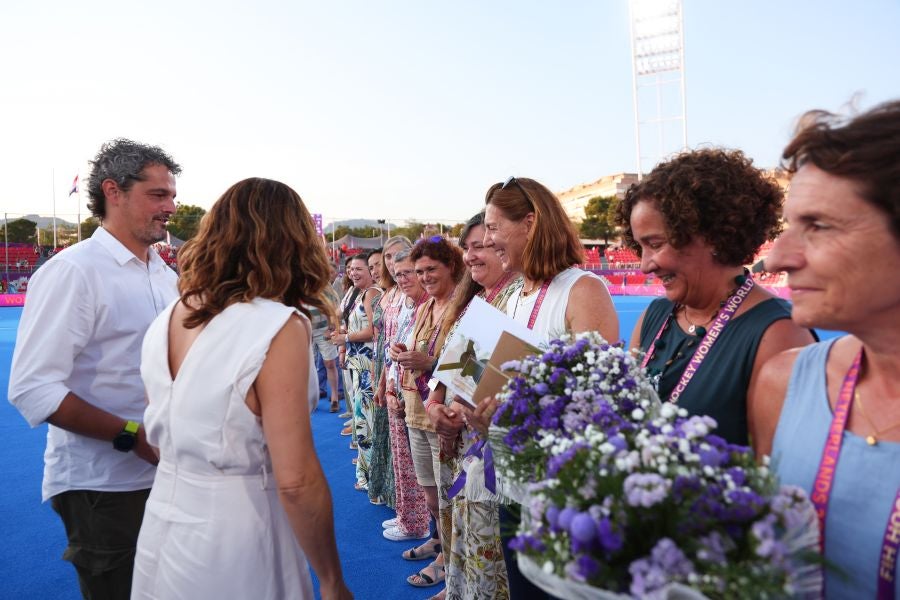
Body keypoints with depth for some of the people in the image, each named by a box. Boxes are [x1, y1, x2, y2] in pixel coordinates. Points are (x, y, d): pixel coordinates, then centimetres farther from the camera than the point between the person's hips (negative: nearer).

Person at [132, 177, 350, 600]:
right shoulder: (278, 327, -21)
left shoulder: (166, 319, 1)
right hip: (230, 552, -6)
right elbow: (296, 483, -23)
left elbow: (163, 434, 12)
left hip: (162, 529, 7)